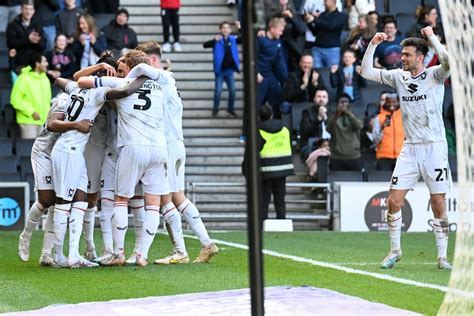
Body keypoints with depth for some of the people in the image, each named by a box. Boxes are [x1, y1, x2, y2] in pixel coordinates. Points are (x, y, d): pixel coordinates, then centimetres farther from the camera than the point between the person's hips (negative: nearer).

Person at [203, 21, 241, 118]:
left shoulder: (233, 39, 0)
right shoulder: (217, 40, -10)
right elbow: (205, 45, -20)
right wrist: (214, 40, -39)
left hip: (230, 70, 3)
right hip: (220, 71, -3)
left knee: (232, 91, 7)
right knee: (218, 91, -2)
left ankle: (230, 109, 23)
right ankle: (215, 109, 13)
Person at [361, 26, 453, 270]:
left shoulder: (434, 76, -5)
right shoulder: (399, 76, 9)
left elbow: (447, 61, -27)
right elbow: (366, 72, 8)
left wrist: (432, 36, -19)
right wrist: (373, 44, -1)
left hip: (434, 147, -4)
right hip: (409, 149, 4)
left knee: (438, 205, -2)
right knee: (394, 201, -3)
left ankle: (442, 256, 8)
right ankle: (395, 250, 13)